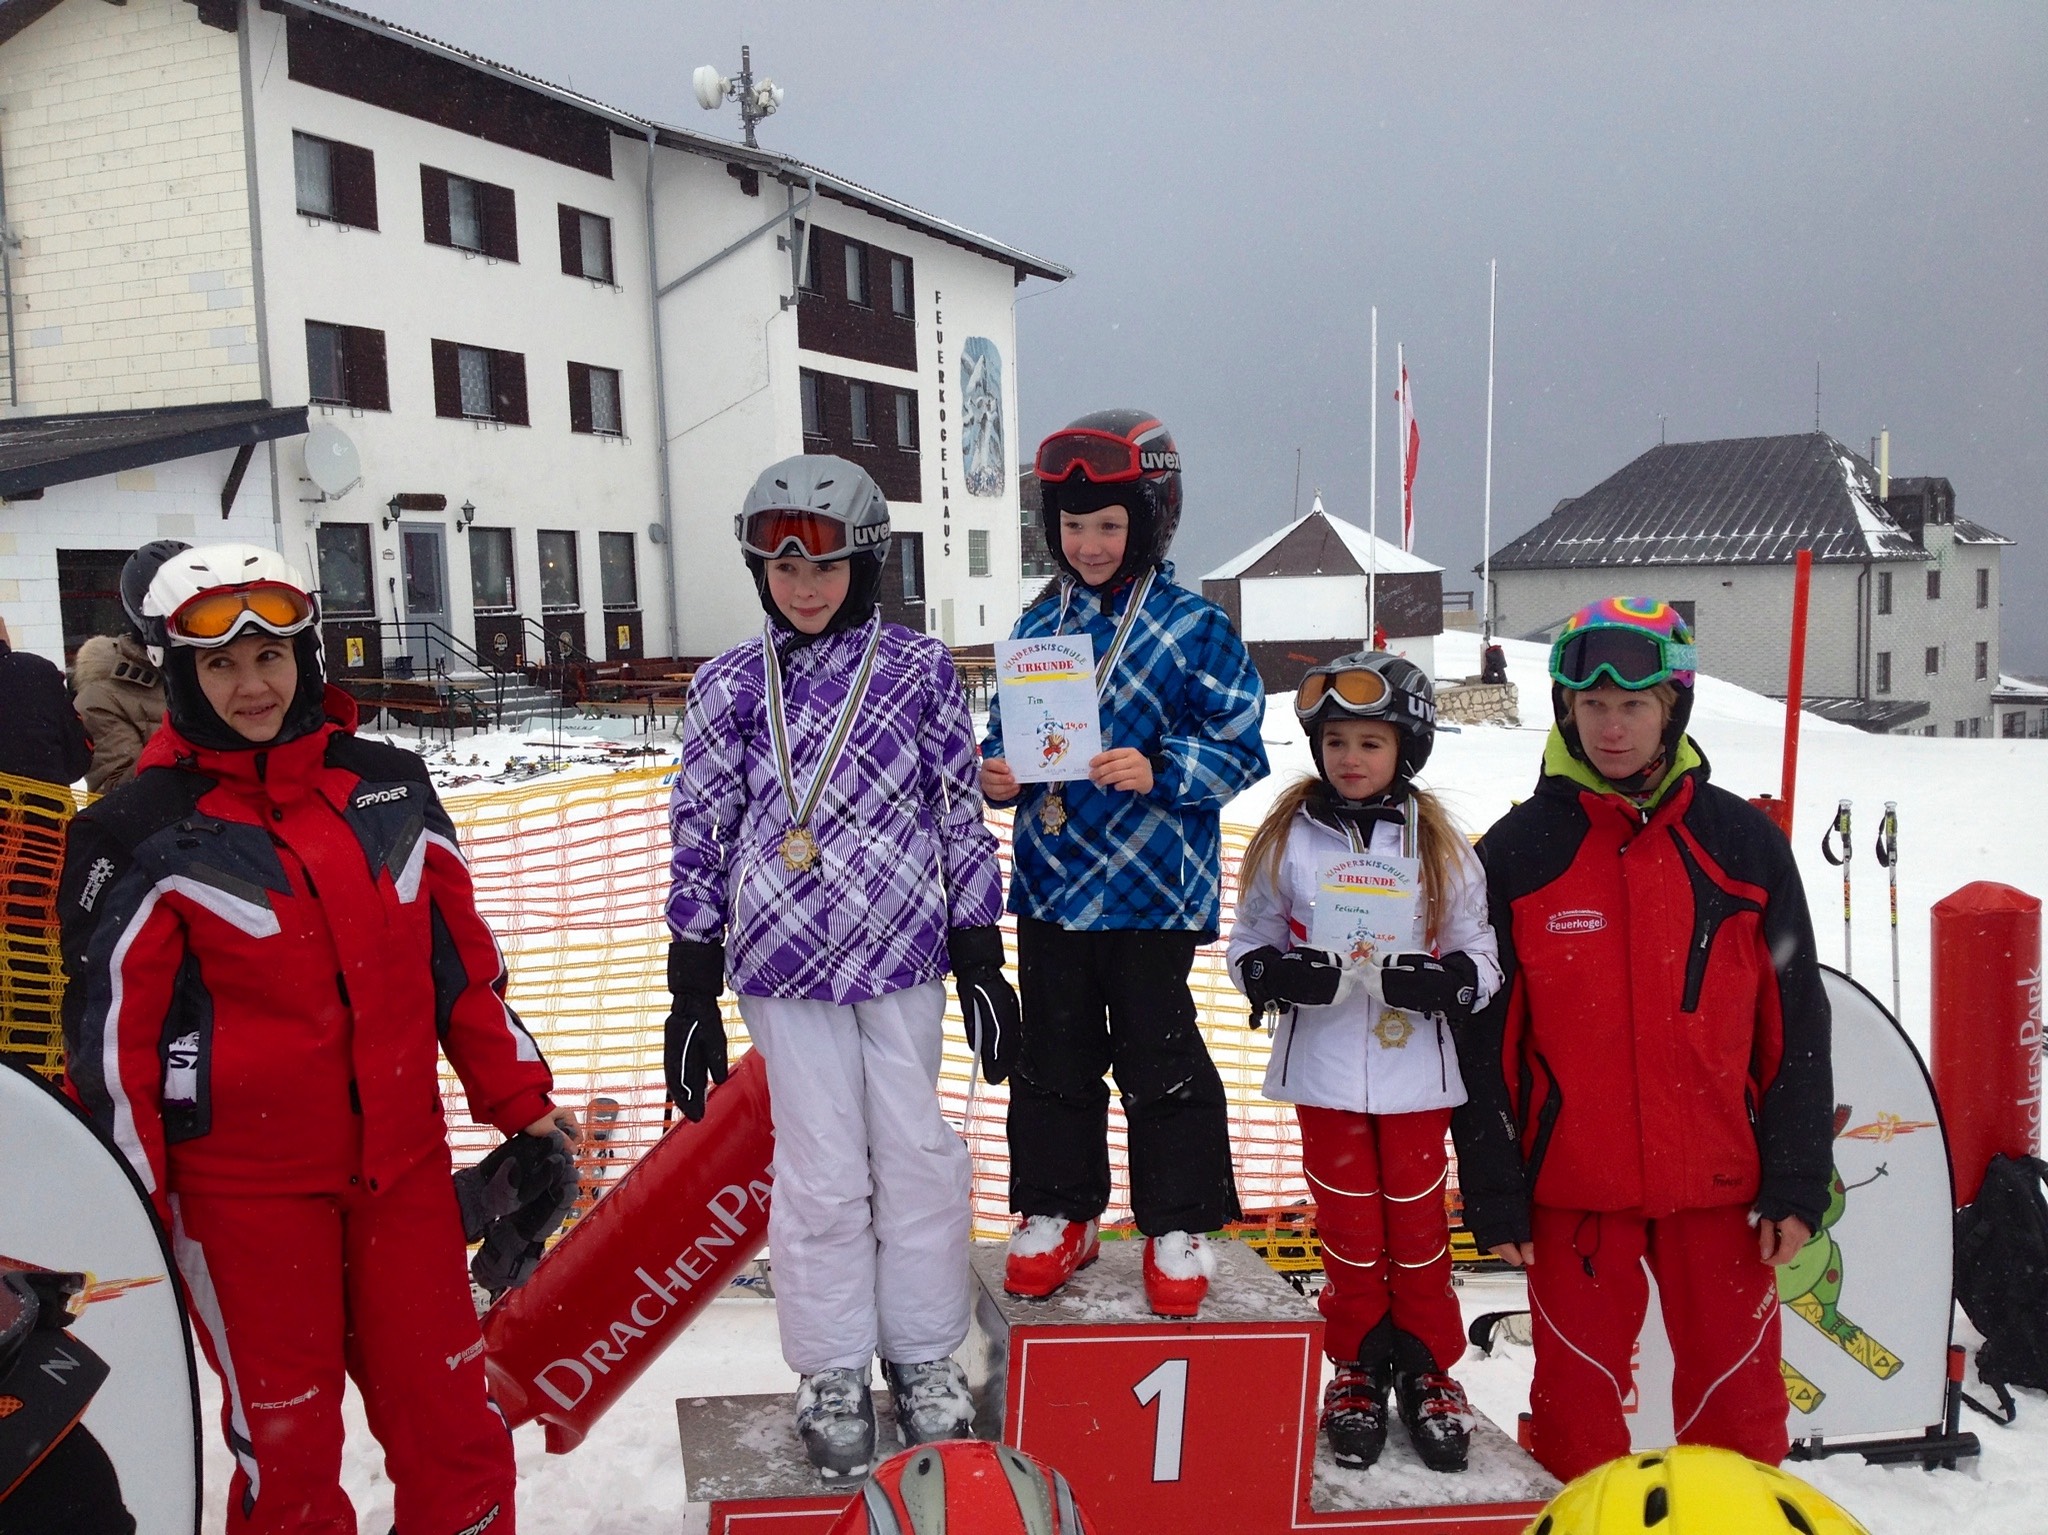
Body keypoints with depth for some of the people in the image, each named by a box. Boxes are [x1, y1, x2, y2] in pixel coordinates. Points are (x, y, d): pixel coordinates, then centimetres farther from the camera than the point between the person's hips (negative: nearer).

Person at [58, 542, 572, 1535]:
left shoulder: (387, 787, 4)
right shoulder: (144, 835, -7)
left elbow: (463, 956, 10)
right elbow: (111, 1028, -4)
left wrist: (515, 1096, 9)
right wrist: (134, 1210, -3)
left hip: (403, 1160, 3)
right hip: (243, 1183, -3)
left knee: (449, 1416, 10)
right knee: (287, 1436, 9)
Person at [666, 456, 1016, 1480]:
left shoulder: (922, 670, 1)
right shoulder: (729, 687, 1)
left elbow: (961, 816, 4)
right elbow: (701, 835, 2)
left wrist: (981, 964, 3)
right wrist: (692, 998, 1)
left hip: (903, 954, 1)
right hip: (782, 963, 0)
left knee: (919, 1155, 8)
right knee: (822, 1172, 5)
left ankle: (925, 1358, 28)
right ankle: (832, 1376, 25)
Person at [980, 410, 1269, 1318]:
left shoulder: (1195, 629, -7)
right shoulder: (1036, 627, 7)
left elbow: (1239, 747, -8)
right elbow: (1005, 733, 14)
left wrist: (1159, 772, -22)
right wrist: (996, 774, -7)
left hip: (1153, 887, -4)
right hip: (1050, 884, 5)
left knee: (1158, 1061, 7)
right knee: (1053, 1057, 14)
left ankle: (1177, 1225, 23)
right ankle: (1058, 1213, 30)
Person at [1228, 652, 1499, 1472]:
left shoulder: (1439, 845, -1)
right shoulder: (1287, 839, -1)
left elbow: (1480, 954, 2)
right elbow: (1249, 942, 4)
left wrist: (1445, 981, -18)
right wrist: (1277, 974, -17)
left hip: (1415, 1068, 0)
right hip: (1324, 1070, 0)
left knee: (1417, 1221, 11)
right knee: (1348, 1226, 10)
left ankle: (1428, 1369, 29)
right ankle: (1358, 1369, 28)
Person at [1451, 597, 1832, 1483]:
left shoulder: (1741, 842, 0)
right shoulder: (1516, 853, -4)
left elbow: (1794, 1022, 3)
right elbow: (1483, 1036, -2)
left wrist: (1797, 1180, 0)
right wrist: (1493, 1194, -3)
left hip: (1719, 1178, 1)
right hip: (1573, 1184, -1)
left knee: (1737, 1392, 11)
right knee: (1579, 1390, 10)